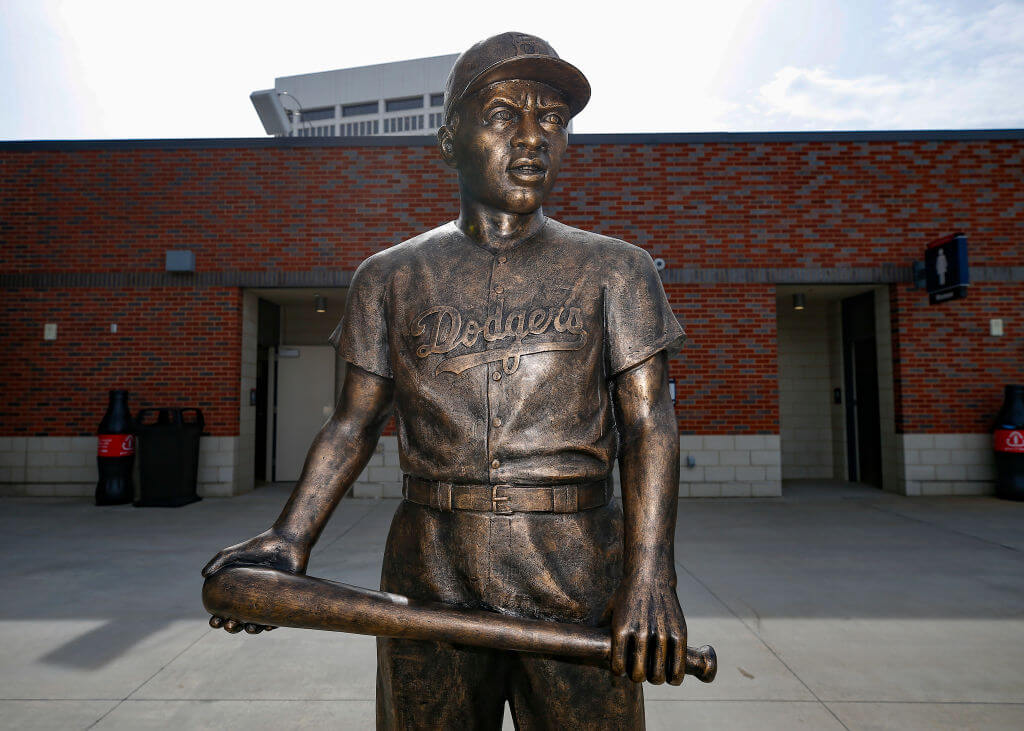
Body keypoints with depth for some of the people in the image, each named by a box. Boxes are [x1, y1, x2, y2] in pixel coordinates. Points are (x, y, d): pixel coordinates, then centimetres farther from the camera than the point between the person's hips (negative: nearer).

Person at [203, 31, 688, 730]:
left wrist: (651, 573, -15)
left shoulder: (614, 269, 4)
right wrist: (291, 539, -5)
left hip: (576, 573, 0)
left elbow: (648, 423, -4)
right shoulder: (392, 276, 8)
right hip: (431, 575, 1)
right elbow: (354, 423, 7)